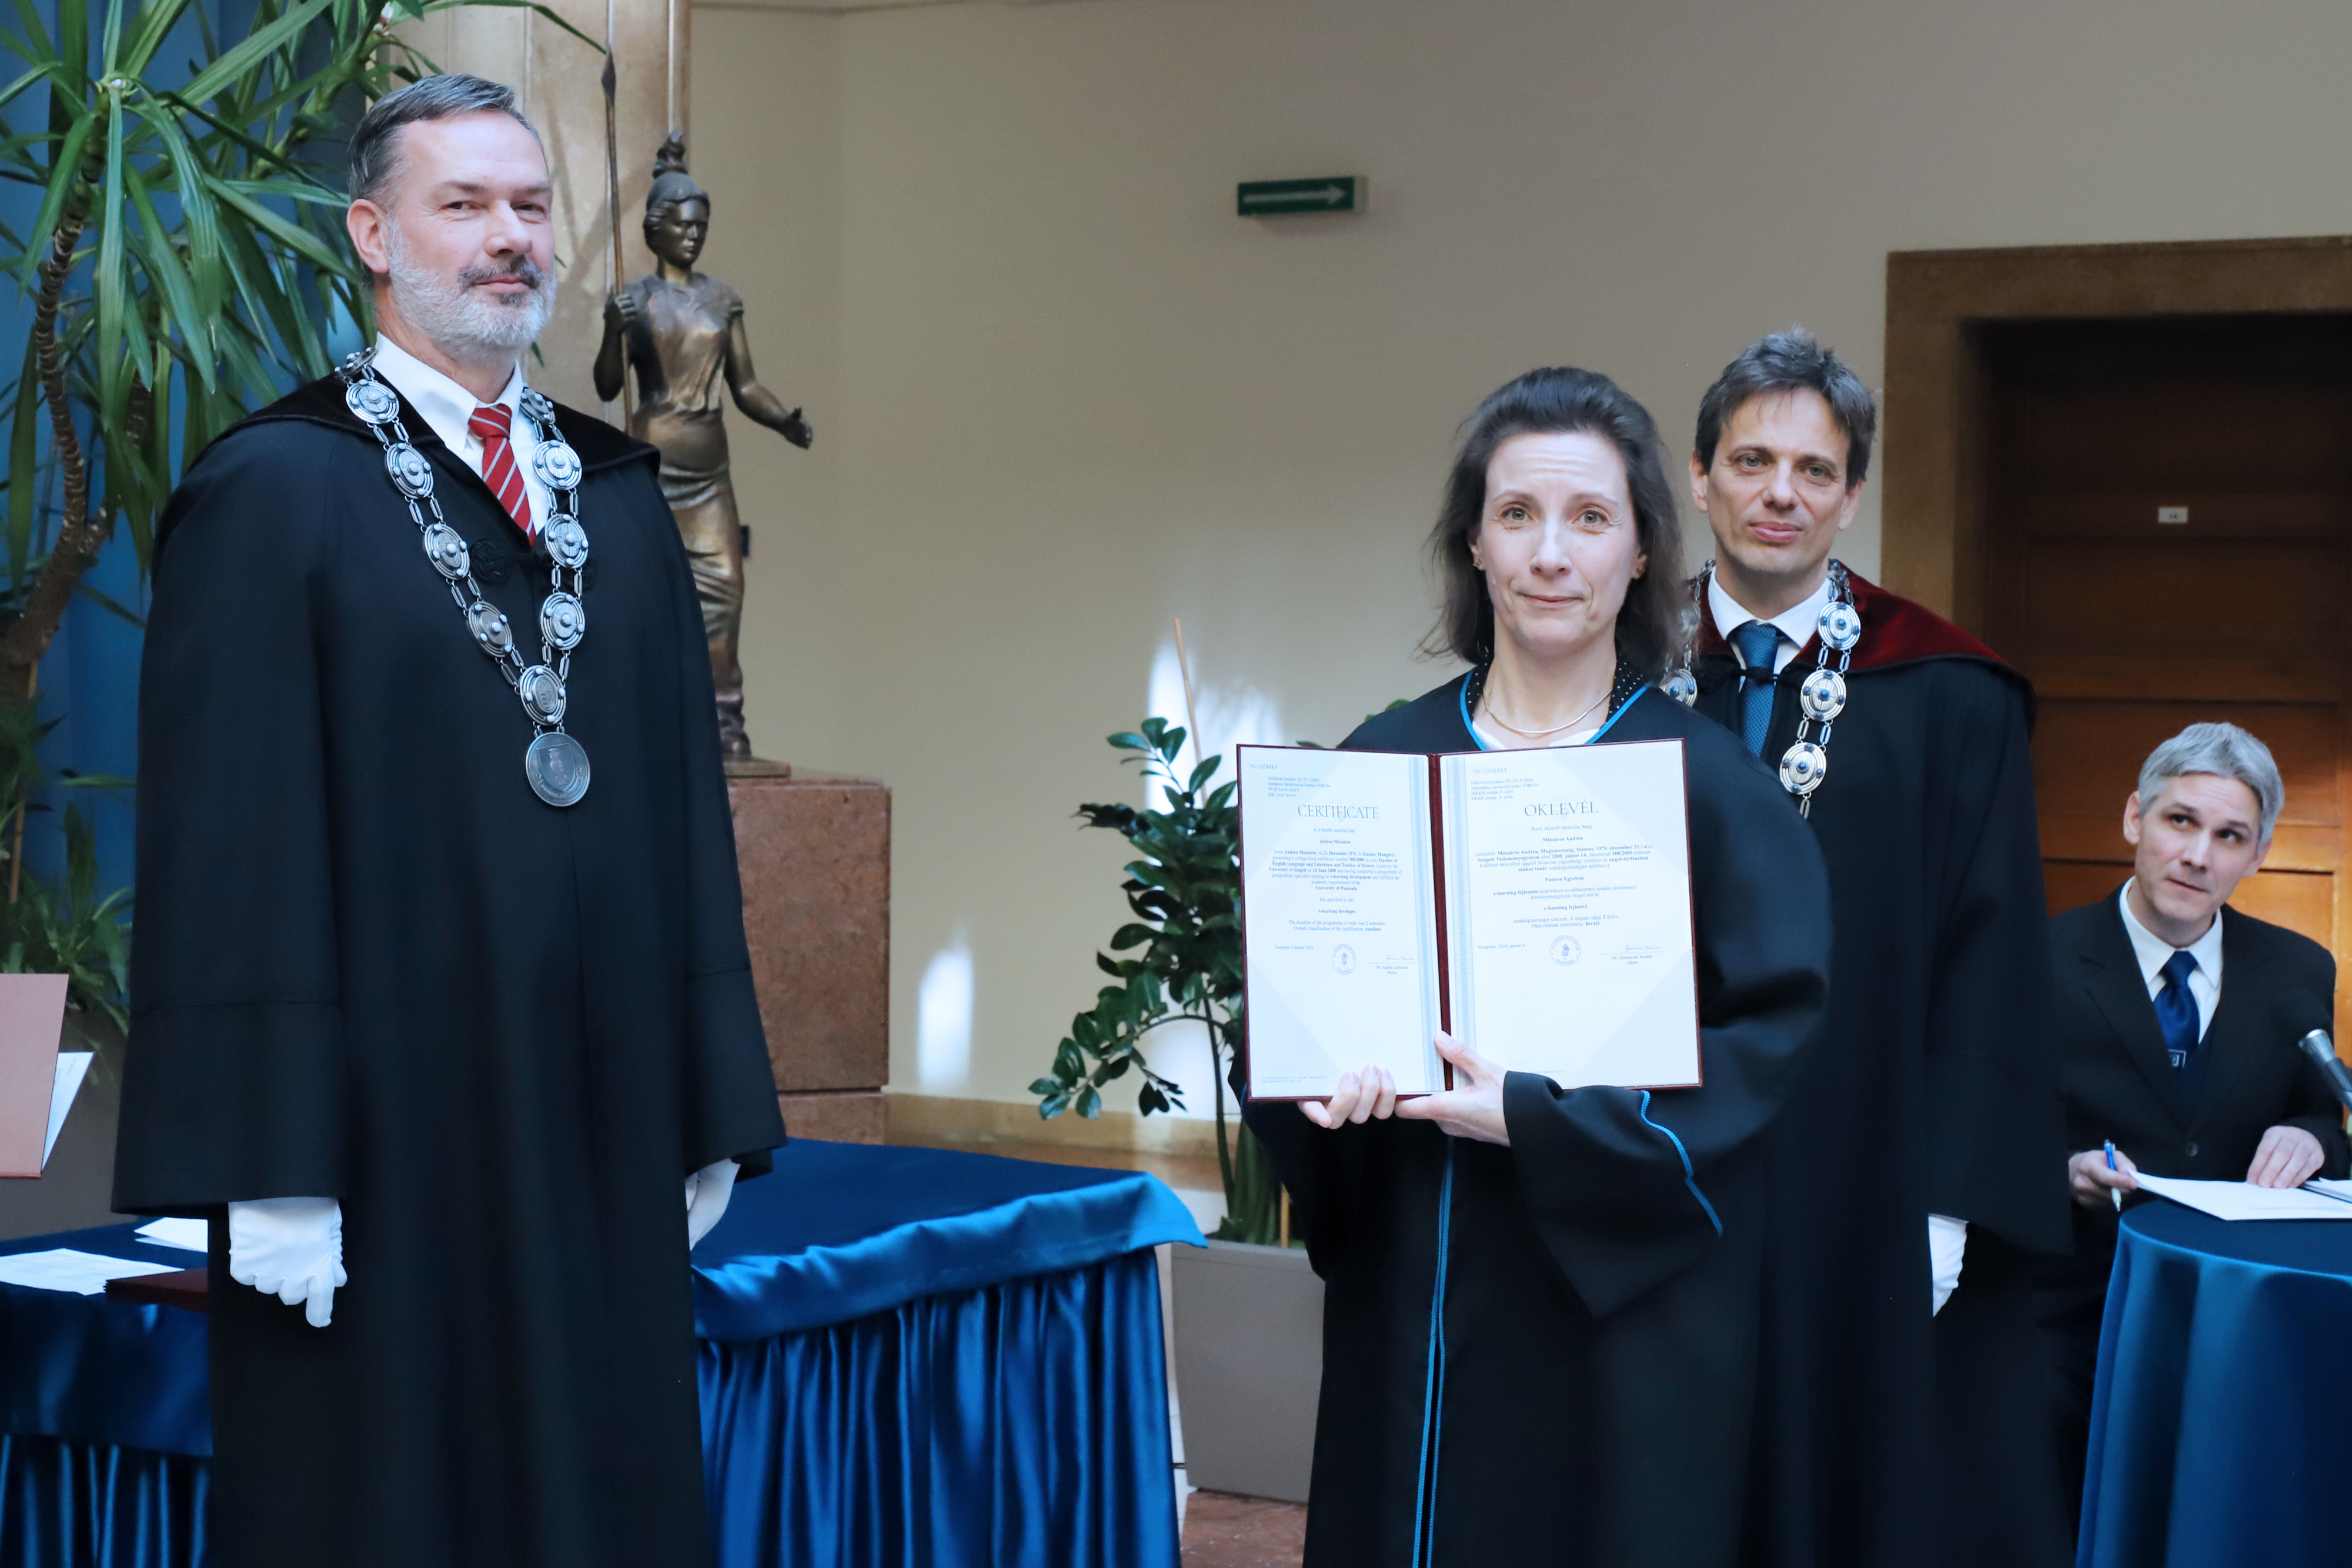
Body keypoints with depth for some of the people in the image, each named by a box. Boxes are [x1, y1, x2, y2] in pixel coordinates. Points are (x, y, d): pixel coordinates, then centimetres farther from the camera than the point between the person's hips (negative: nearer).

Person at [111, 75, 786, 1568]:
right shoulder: (272, 493, -4)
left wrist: (714, 1111, 8)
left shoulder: (622, 502, 13)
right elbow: (226, 842, -10)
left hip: (603, 1130, 5)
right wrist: (270, 1169, -15)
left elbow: (686, 810, 13)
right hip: (387, 1143, -5)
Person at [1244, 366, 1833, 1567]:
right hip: (1410, 1298, 2)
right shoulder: (1386, 763, 5)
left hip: (1622, 1302, -2)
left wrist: (1541, 1118, -20)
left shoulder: (1708, 783, -4)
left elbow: (1777, 1034, -10)